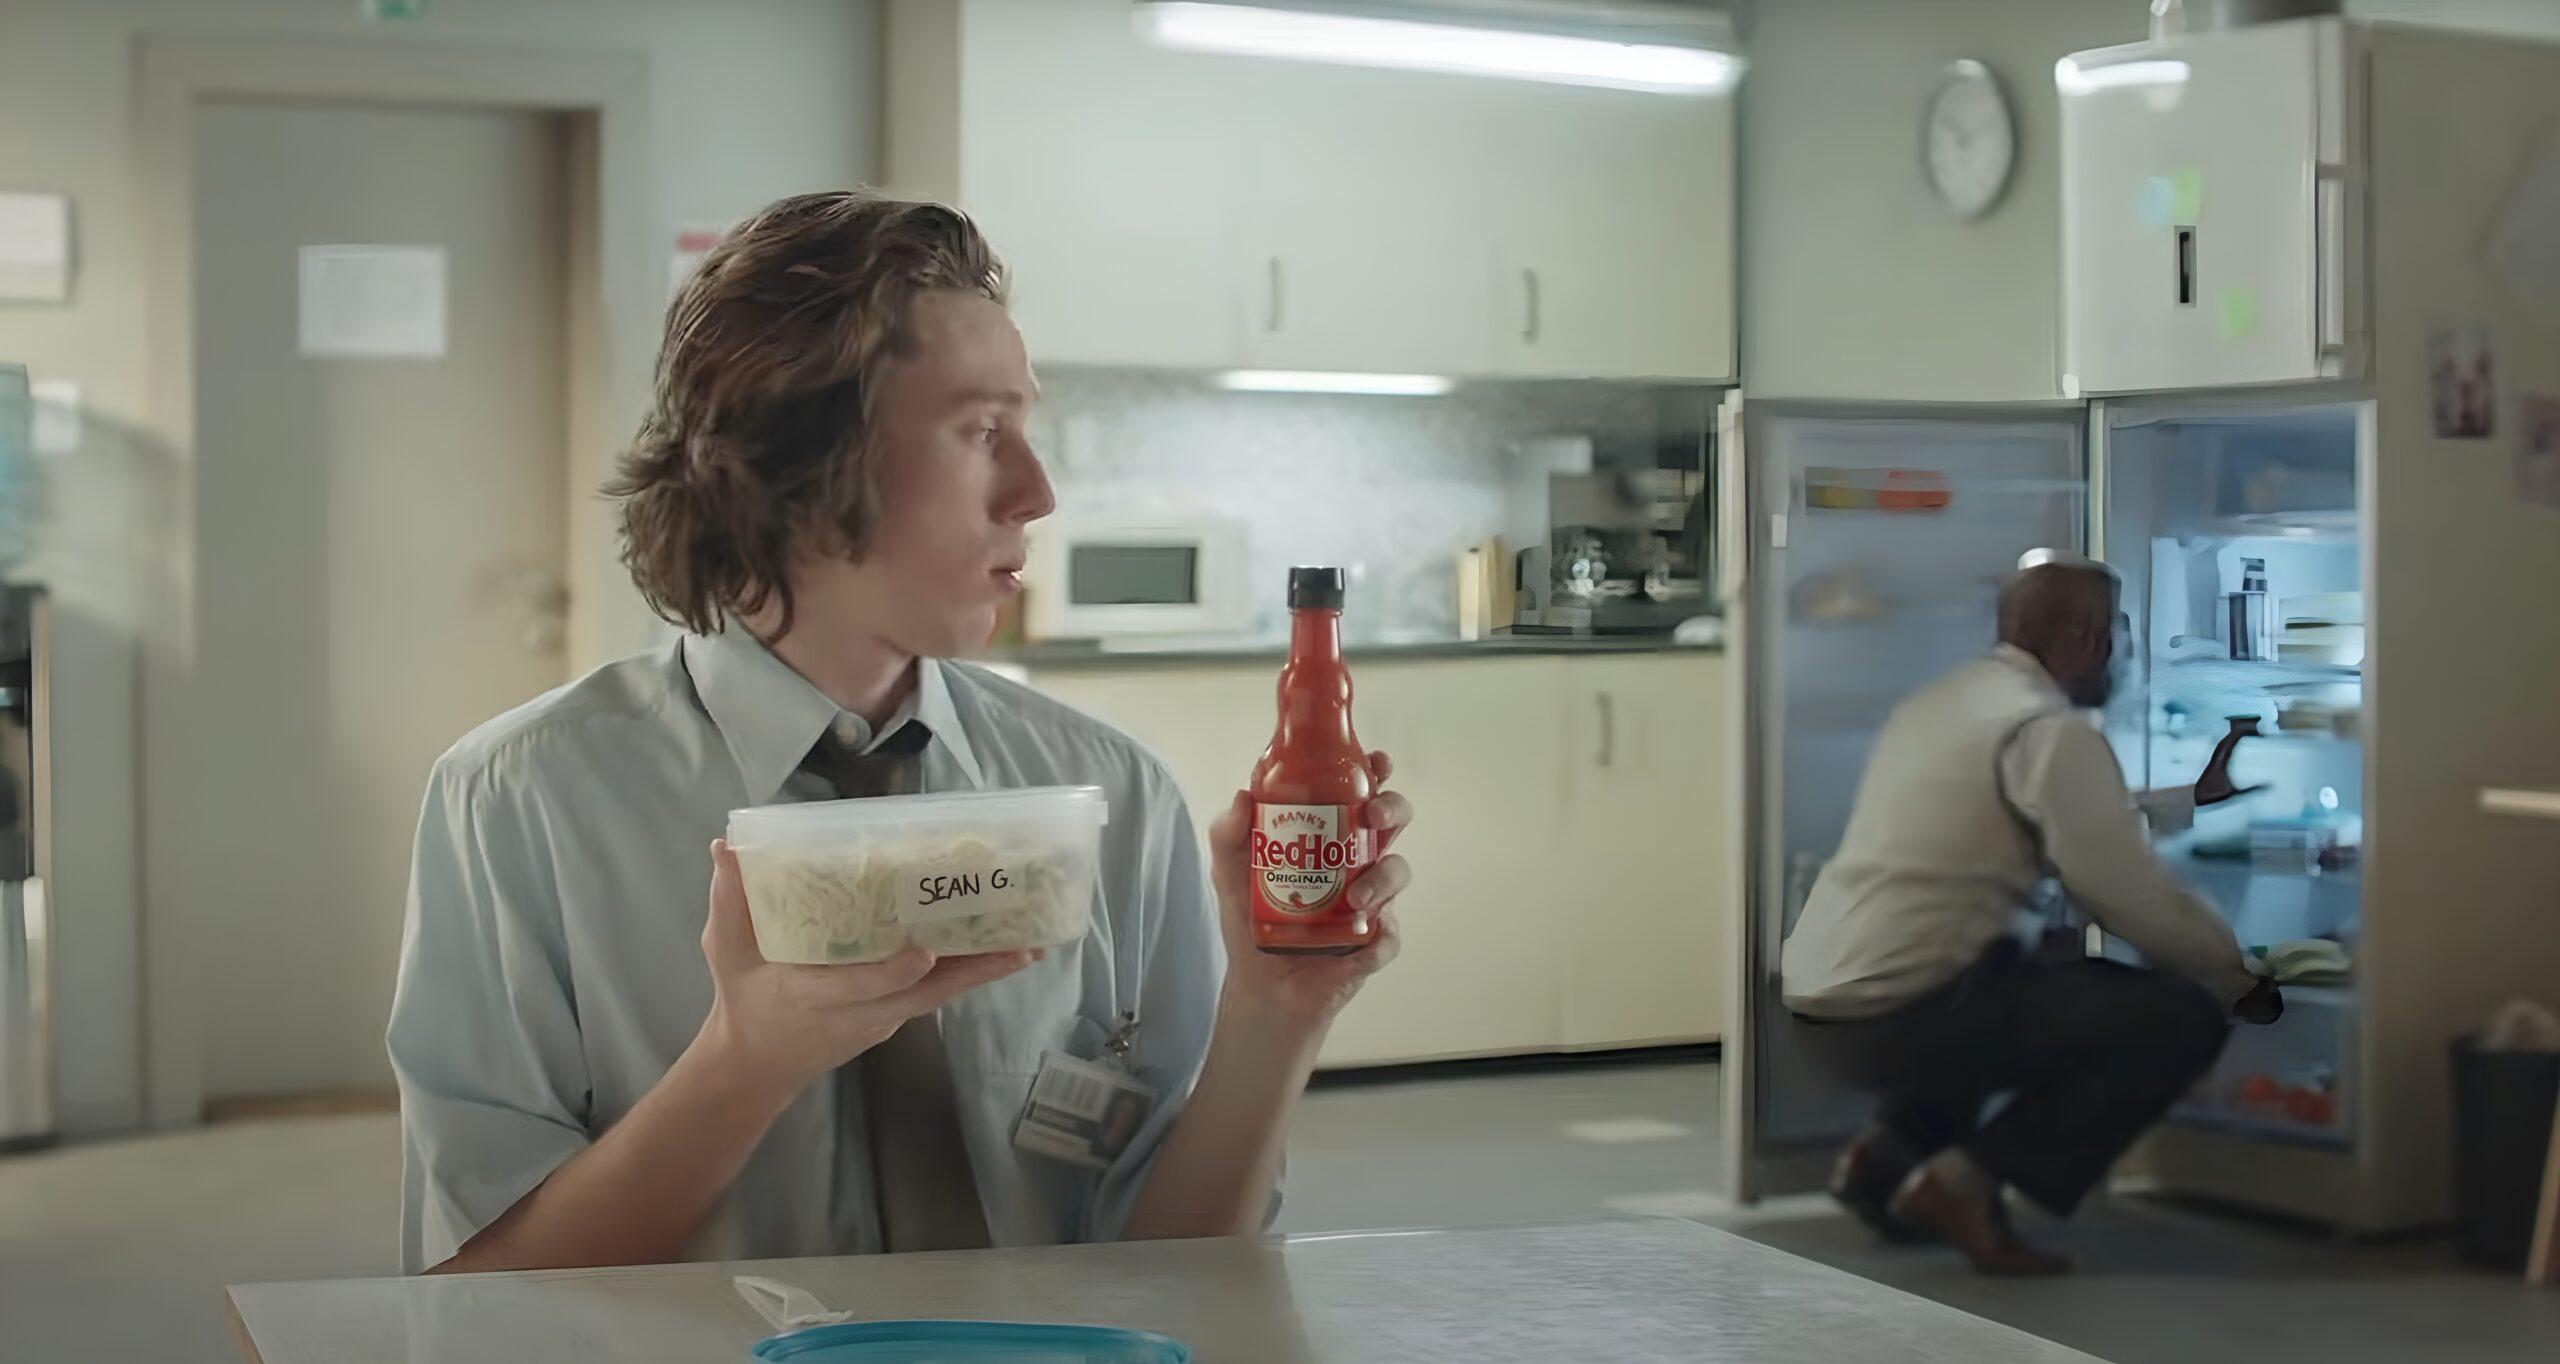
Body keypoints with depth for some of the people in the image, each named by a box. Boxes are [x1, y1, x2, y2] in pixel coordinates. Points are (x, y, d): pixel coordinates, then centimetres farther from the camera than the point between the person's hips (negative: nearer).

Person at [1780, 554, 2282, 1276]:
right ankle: (1970, 1177, -8)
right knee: (2184, 1017, -5)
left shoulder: (1940, 701, 18)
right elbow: (2134, 897, -11)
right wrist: (2241, 982, 5)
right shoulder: (2052, 730, -10)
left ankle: (1890, 1153, 18)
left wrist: (2196, 795, 38)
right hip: (1905, 1013, -9)